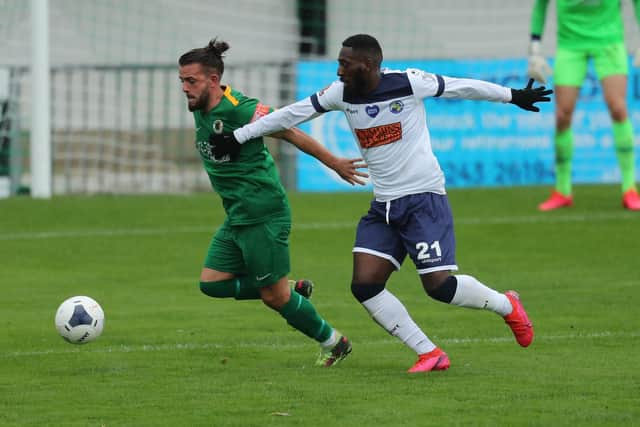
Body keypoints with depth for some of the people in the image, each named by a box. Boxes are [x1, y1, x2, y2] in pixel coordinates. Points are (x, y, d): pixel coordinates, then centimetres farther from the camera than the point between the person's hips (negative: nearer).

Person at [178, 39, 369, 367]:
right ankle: (293, 290, 15)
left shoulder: (241, 110, -20)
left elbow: (294, 136, -13)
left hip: (263, 217, -9)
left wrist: (335, 164, -7)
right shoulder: (200, 110, 6)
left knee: (273, 296, -3)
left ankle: (333, 343, 18)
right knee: (211, 283, 2)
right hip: (236, 218, 9)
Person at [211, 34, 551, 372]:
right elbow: (291, 115, 8)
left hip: (424, 198, -6)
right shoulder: (341, 94, 2)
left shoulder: (408, 83, -12)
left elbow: (462, 88, 0)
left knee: (439, 286, -14)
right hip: (383, 206, 6)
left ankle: (506, 305, 15)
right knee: (364, 285, -8)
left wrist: (513, 97, 11)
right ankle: (430, 354, -1)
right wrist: (239, 137, 9)